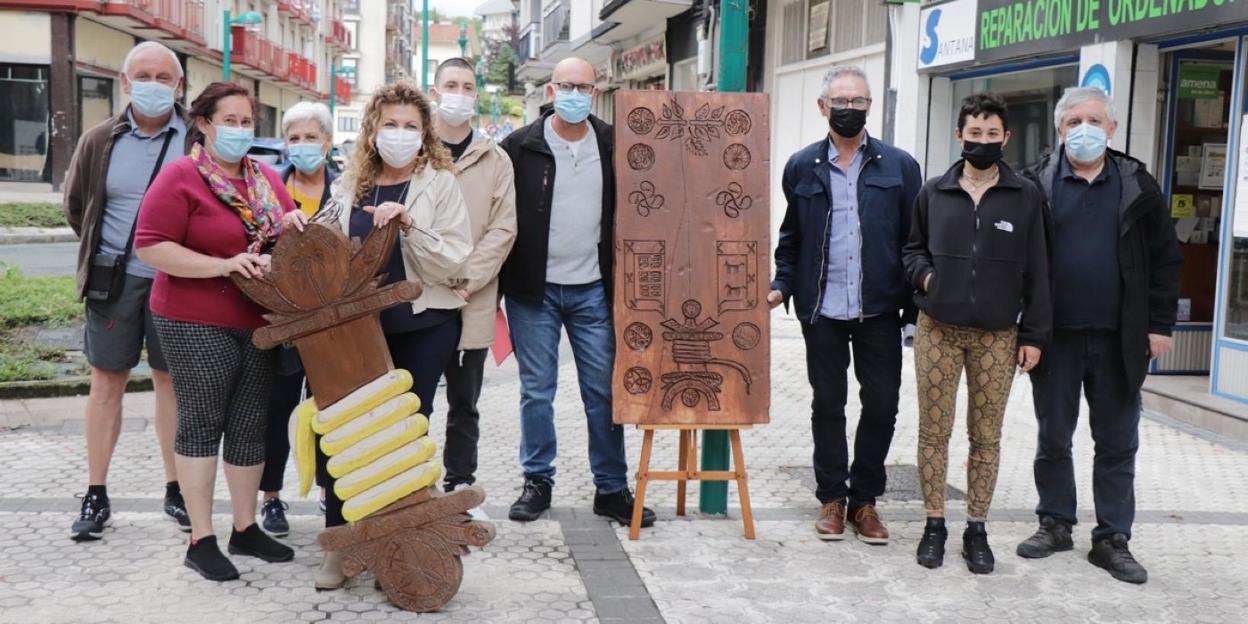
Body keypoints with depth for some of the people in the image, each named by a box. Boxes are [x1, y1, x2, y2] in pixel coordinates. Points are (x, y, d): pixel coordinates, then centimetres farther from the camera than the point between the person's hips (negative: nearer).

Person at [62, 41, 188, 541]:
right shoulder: (100, 142, 2)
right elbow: (75, 205, 15)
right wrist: (102, 253, 13)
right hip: (115, 280, 1)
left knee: (171, 379, 7)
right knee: (107, 382, 6)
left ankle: (176, 491, 18)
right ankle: (96, 496, 15)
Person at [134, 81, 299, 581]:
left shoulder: (267, 178, 10)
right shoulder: (181, 176, -10)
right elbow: (150, 246, -16)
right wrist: (223, 265, -23)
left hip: (257, 322, 6)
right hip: (197, 323, -6)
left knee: (250, 424, 11)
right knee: (202, 423, 1)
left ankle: (245, 529, 23)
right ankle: (201, 540, 9)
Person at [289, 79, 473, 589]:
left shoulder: (439, 183, -1)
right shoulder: (350, 186, 9)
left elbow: (453, 263, -10)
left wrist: (408, 225, -22)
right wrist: (305, 229, -2)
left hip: (422, 327, -3)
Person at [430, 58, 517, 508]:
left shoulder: (495, 160, 7)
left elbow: (502, 229, 0)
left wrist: (467, 278, -12)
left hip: (472, 303, 1)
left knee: (464, 402, 11)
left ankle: (460, 487, 22)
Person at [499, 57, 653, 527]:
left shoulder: (611, 146, 3)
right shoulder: (521, 146, -3)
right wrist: (497, 282, -4)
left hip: (593, 290, 2)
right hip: (534, 290, -1)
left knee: (604, 391, 6)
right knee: (537, 391, 7)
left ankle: (612, 488, 16)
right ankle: (537, 481, 21)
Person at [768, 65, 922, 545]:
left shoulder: (899, 166, 4)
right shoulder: (802, 167, 6)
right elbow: (790, 237, 12)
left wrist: (915, 304, -1)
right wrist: (781, 286, -1)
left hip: (879, 308, 0)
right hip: (822, 309, 0)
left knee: (881, 405, 4)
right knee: (828, 405, 9)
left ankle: (864, 500, 20)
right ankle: (832, 499, 21)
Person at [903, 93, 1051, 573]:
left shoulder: (1026, 197, 2)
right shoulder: (933, 193, 6)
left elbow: (1036, 272, 2)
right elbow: (913, 248, 17)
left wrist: (1034, 334, -1)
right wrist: (924, 274, -4)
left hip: (997, 336, -1)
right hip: (938, 330, 1)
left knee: (986, 435, 7)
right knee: (934, 430, 5)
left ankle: (977, 529, 18)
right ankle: (934, 524, 17)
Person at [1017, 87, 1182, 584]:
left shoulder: (1137, 186, 4)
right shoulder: (1037, 185, 1)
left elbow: (1164, 260, 5)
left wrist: (1159, 324, -1)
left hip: (1119, 338, 1)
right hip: (1055, 335, 0)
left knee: (1117, 442, 7)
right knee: (1053, 436, 10)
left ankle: (1112, 539, 16)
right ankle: (1055, 524, 24)